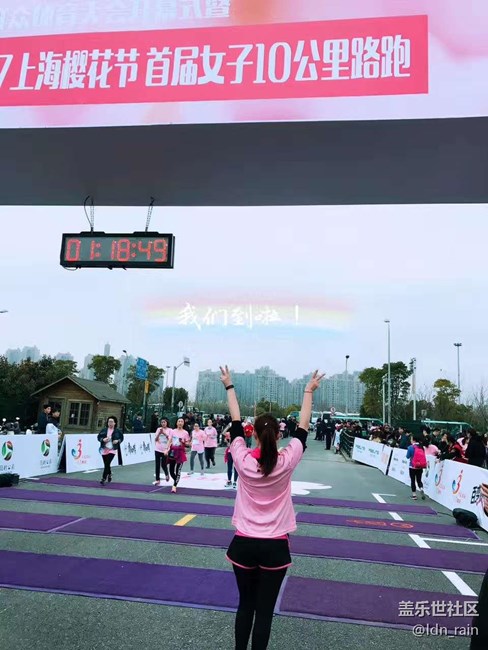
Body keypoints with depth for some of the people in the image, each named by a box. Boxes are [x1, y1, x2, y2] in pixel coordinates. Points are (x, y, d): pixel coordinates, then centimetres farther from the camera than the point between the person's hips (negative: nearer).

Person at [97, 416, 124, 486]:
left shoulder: (117, 431, -2)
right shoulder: (104, 430, 3)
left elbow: (122, 437, 10)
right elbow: (99, 437, 8)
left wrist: (118, 441, -9)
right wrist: (103, 439, -11)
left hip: (112, 450, -3)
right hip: (104, 450, 3)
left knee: (107, 464, -13)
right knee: (106, 464, 12)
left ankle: (103, 479, -7)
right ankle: (109, 474, 40)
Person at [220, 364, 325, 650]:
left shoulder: (243, 460, -12)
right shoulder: (286, 462, -13)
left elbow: (236, 423, -1)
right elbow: (303, 427, -2)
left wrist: (229, 386, 11)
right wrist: (309, 391, 9)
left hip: (244, 543, 1)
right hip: (275, 546, -1)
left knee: (245, 606, 17)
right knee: (264, 610, 9)